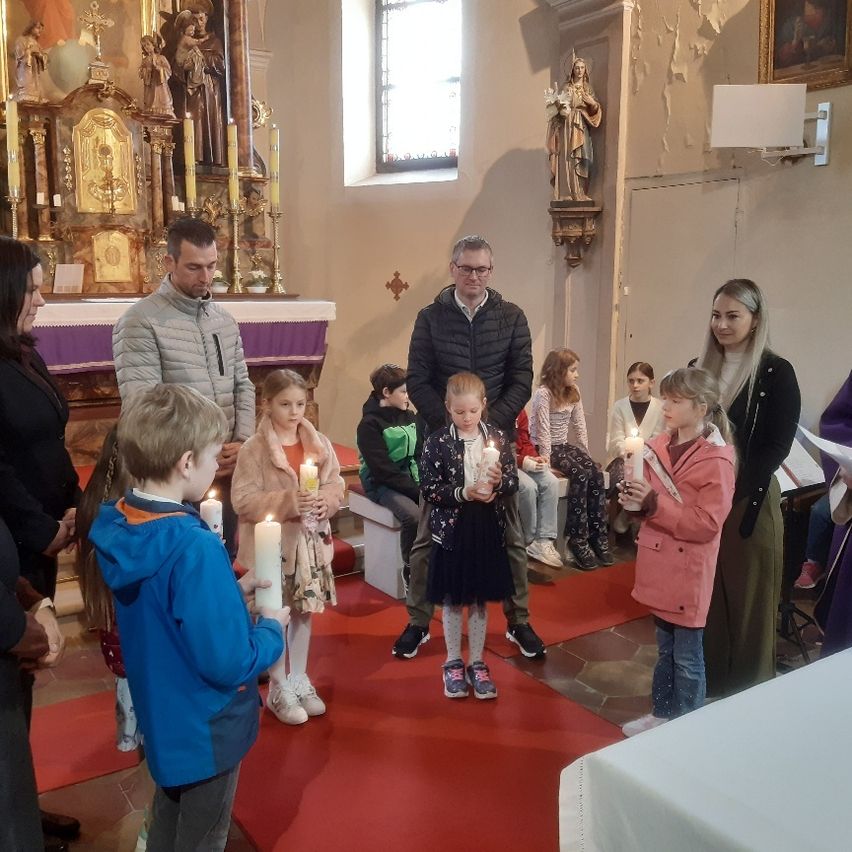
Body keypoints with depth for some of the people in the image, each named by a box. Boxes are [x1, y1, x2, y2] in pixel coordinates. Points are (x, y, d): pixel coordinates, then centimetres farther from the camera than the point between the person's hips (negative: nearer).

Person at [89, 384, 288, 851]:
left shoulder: (117, 526, -9)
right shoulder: (194, 548, -34)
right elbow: (229, 665, -30)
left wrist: (228, 593, 0)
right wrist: (272, 626, -13)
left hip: (161, 718, 7)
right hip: (204, 730, -7)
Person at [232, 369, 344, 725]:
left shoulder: (319, 444, 1)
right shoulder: (254, 449, -12)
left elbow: (336, 485, 5)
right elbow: (243, 500, -17)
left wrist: (326, 500, -16)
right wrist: (289, 501, -27)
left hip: (310, 541, 4)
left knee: (303, 613, 16)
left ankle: (299, 681, 33)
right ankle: (279, 689, 24)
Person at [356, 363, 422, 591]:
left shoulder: (409, 416, 9)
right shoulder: (370, 424, -10)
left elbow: (421, 454, 10)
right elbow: (383, 469, -15)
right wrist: (416, 490, -19)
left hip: (411, 479, 6)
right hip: (381, 484, -6)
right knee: (413, 516, -32)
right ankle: (410, 570, -10)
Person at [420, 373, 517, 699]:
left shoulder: (498, 437, 0)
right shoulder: (437, 442, -7)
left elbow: (514, 482, 3)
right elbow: (429, 489, -9)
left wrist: (498, 482, -18)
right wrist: (463, 493, -21)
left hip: (488, 529, 2)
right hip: (451, 530, -2)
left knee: (480, 599, 13)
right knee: (453, 600, 10)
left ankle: (477, 663, 27)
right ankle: (453, 663, 26)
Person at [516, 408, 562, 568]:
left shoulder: (519, 411, 10)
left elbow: (525, 442, 14)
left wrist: (535, 458, -7)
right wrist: (521, 461, -20)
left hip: (524, 461, 7)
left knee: (551, 482, -16)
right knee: (528, 486, -29)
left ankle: (544, 541, -17)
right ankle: (529, 542, -9)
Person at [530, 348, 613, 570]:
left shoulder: (573, 393, 9)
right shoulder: (543, 393, -14)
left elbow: (580, 425, 9)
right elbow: (543, 429, -19)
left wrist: (587, 454, 2)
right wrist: (546, 460, -23)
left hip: (565, 445, 7)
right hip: (544, 448, -7)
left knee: (596, 474, -17)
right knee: (580, 474, -27)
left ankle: (598, 537, -12)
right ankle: (577, 539, -19)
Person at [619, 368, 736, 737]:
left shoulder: (716, 461, -18)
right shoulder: (661, 446, 4)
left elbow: (707, 523, -22)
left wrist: (653, 503, -25)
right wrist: (636, 496, -4)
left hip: (689, 570, -7)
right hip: (661, 563, 7)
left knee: (687, 657, 7)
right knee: (665, 648, 22)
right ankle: (662, 713, 37)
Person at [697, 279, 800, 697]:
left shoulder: (776, 373, -7)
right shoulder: (700, 368, 8)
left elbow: (776, 448, -11)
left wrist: (732, 492, -19)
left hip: (749, 502, -4)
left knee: (747, 597, 6)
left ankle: (747, 690, 23)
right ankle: (706, 678, 28)